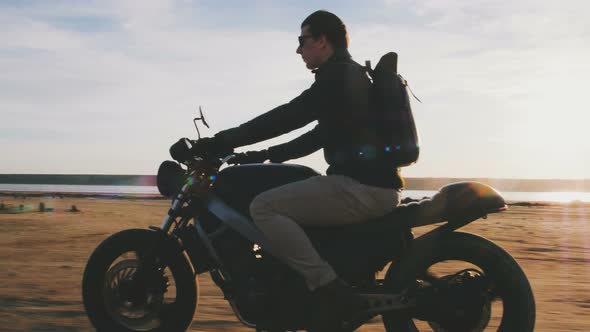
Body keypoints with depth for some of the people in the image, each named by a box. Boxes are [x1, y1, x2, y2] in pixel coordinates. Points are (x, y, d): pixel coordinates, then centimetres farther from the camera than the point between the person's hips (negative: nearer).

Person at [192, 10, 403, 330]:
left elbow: (288, 117, -16)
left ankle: (331, 290, -17)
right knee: (285, 199, 29)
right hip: (376, 184, 11)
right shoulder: (352, 76, 23)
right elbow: (321, 135, 29)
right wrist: (267, 155, 27)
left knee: (264, 206, -16)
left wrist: (223, 141, -12)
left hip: (363, 186, -11)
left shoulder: (339, 75, -9)